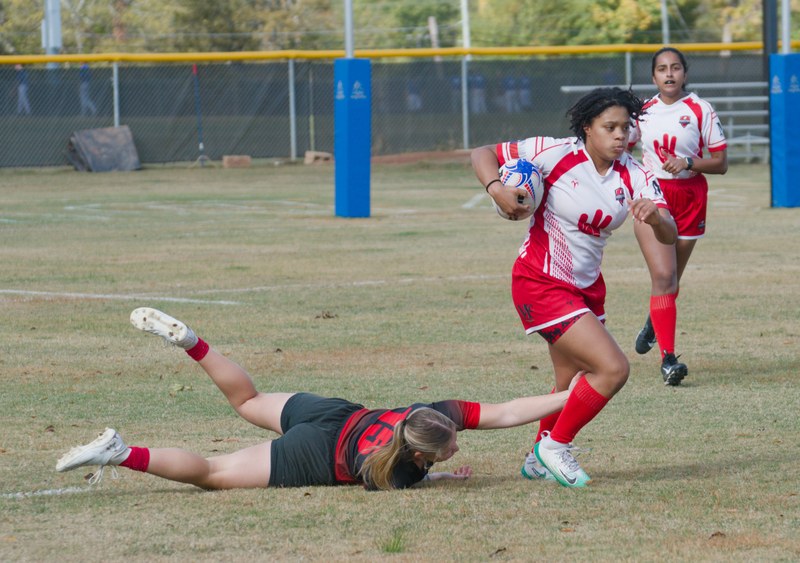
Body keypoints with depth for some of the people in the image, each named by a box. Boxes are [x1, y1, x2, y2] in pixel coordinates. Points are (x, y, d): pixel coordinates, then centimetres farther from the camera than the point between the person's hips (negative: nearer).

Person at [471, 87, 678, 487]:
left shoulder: (634, 176, -5)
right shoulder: (557, 154, -19)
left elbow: (669, 236, -13)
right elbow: (483, 154, -11)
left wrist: (655, 217, -36)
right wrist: (496, 190, -31)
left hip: (587, 286, 7)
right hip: (541, 284, -7)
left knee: (572, 383, 19)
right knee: (613, 368, -17)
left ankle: (539, 460, 44)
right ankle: (555, 446, 2)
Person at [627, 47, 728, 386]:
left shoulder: (701, 111, -4)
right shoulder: (643, 111, 4)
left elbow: (720, 163, -3)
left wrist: (688, 162, -18)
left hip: (690, 198, 0)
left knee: (671, 279, 12)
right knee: (663, 275, -17)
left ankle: (653, 323, 46)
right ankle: (668, 358, -20)